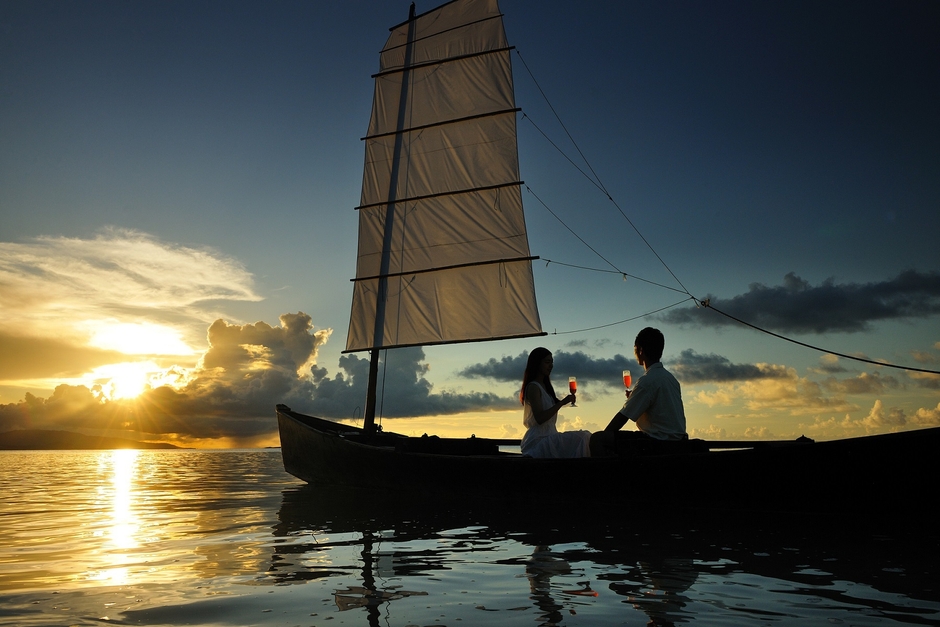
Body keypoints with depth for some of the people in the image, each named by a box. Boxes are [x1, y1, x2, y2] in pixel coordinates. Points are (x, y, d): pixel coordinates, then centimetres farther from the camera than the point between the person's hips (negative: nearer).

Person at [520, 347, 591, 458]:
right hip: (538, 439, -10)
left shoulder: (544, 386, 19)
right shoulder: (533, 387, -11)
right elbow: (539, 418, -22)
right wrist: (563, 402, -22)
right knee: (582, 439, -21)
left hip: (548, 435, 10)